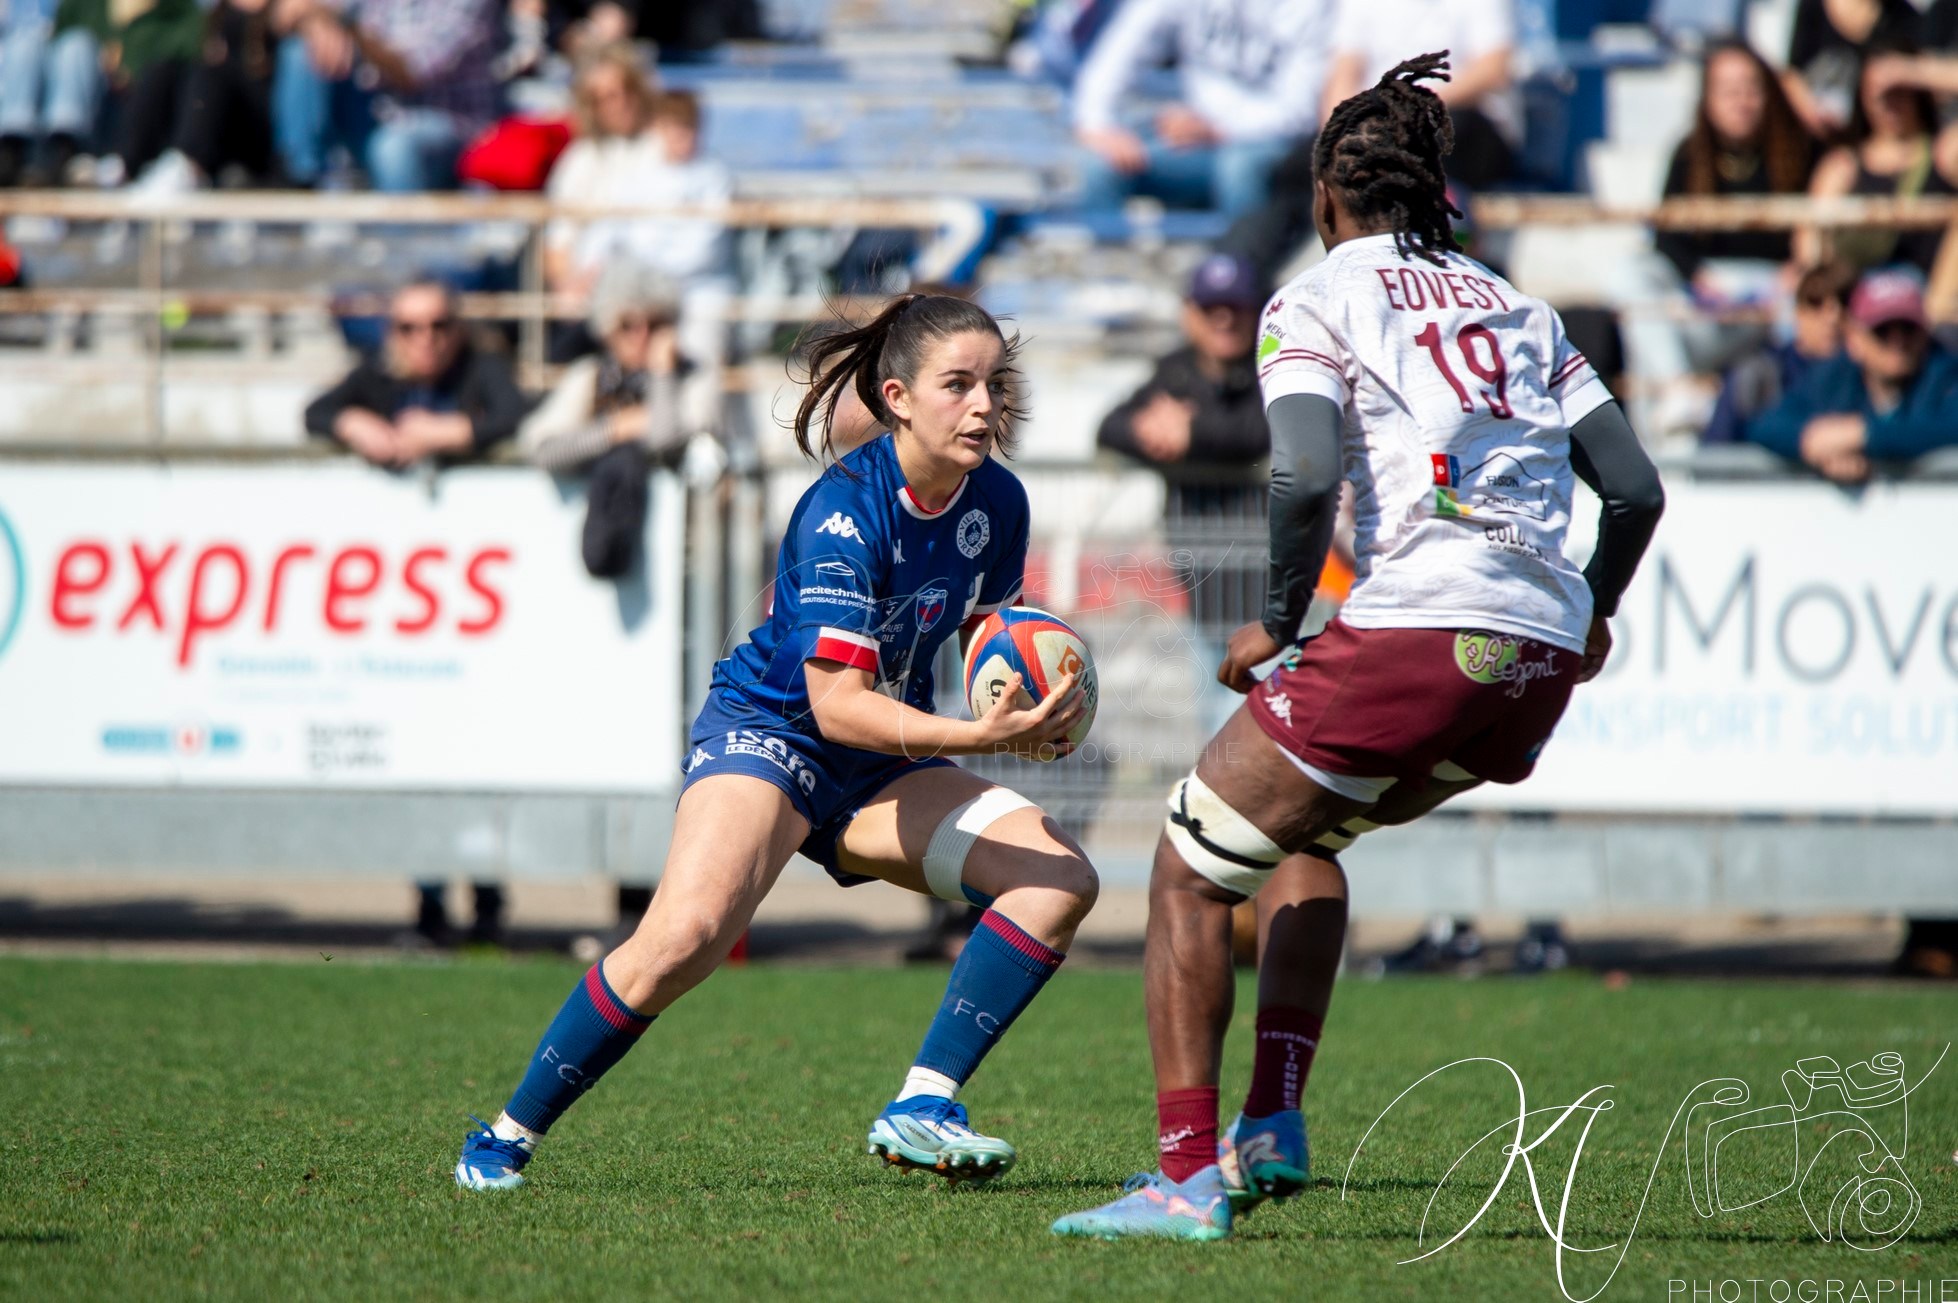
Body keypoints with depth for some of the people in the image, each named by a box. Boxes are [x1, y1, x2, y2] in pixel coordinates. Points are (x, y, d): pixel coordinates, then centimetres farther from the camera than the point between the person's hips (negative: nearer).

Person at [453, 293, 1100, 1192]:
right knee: (688, 933, -31)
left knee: (1060, 876, -14)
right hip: (767, 730, -7)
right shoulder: (844, 510, -24)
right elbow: (836, 704, -29)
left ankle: (922, 1108, -13)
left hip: (883, 771, 7)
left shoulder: (997, 503, -3)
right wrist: (979, 736, -40)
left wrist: (1027, 711, -6)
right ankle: (506, 1135, -14)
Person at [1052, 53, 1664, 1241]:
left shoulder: (1319, 302, 4)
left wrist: (1279, 625, 0)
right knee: (1306, 827, 31)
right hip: (1539, 663, 7)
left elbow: (1307, 477, -13)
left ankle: (1186, 1179, -1)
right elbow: (1636, 486, 14)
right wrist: (1589, 618, 30)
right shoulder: (1520, 309, 20)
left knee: (1191, 866, 8)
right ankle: (1275, 1127, 20)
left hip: (1414, 633, -7)